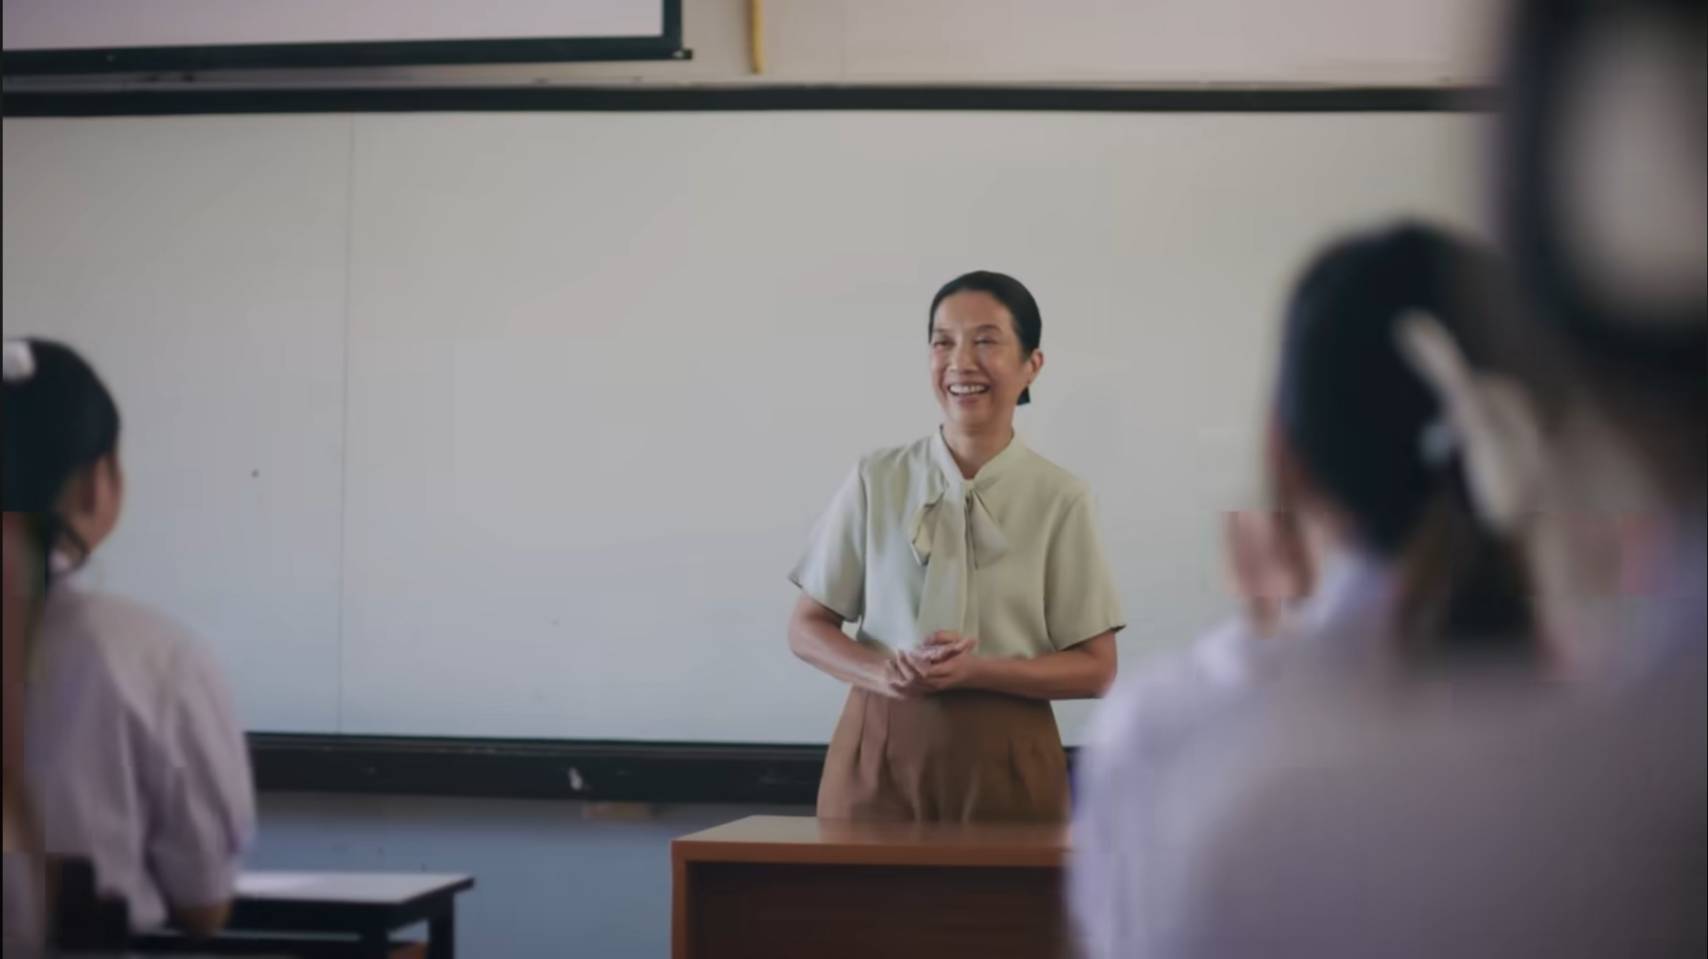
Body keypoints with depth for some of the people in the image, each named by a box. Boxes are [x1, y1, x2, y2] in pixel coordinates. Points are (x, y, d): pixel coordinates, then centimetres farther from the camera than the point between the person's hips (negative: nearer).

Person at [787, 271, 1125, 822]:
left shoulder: (1059, 499, -2)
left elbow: (1095, 668, -2)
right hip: (881, 751, 1)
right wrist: (883, 673, -15)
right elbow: (806, 627, 4)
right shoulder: (876, 482, 1)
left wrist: (978, 672, -17)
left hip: (1002, 759, -1)